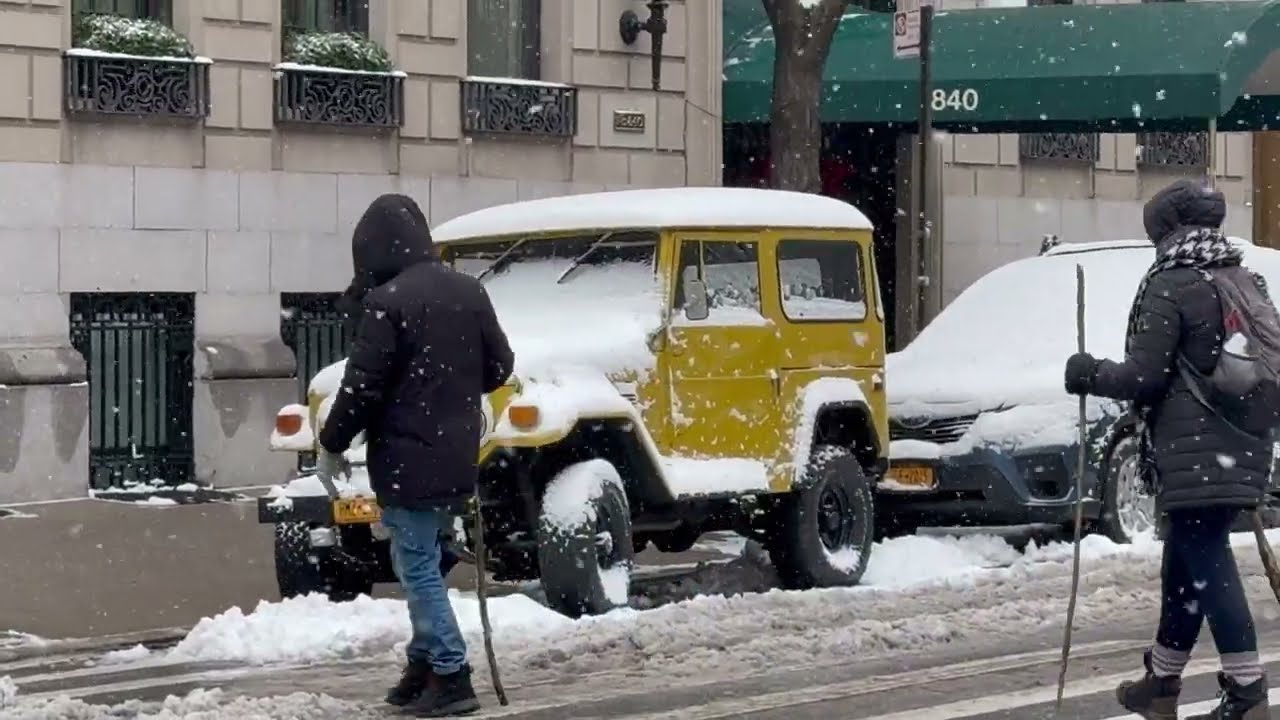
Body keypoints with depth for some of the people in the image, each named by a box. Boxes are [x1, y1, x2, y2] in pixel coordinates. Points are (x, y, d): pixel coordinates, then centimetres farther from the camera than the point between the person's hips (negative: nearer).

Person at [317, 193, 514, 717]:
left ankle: (451, 678, -5)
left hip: (408, 461, -8)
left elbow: (363, 386, -15)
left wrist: (332, 447, -3)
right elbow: (499, 367, 15)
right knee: (423, 564, 17)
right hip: (456, 459, 8)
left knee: (418, 569, -3)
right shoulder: (469, 292, 8)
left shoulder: (388, 301, -15)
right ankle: (424, 666, 20)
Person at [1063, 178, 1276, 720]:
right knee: (1186, 564, 16)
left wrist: (1089, 375, 5)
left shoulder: (1171, 286, -10)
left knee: (1207, 566, -7)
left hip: (1193, 452, -8)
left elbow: (1143, 376, -12)